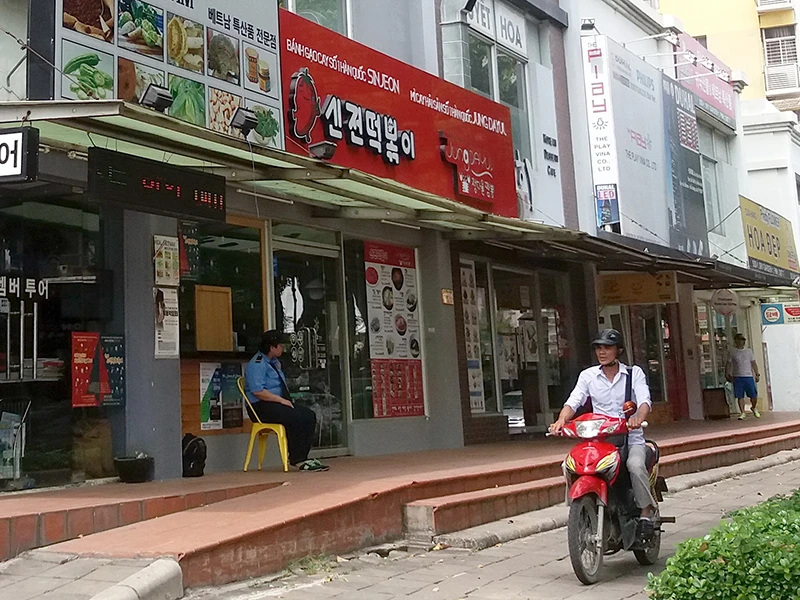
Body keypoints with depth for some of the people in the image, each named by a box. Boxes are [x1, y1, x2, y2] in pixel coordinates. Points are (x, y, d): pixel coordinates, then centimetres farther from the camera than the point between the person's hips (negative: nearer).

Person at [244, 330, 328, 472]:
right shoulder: (257, 364, -12)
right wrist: (281, 400, -21)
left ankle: (302, 457, -11)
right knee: (295, 417, -30)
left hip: (279, 402, 10)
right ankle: (296, 459, -21)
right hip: (262, 407, -10)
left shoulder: (274, 362, 20)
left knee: (309, 415, -9)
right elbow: (258, 391, -23)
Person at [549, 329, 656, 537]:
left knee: (636, 465, -33)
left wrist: (638, 417, -34)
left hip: (631, 438, -2)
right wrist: (562, 419, -26)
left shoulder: (634, 373, 5)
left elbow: (644, 401, -10)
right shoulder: (588, 375, 10)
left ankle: (646, 513, -14)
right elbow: (573, 401, -3)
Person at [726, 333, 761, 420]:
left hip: (748, 376, 1)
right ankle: (742, 413, 7)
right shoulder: (732, 352, 4)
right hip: (737, 377, -1)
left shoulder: (749, 351, 10)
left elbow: (754, 363, 13)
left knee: (754, 395, 0)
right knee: (740, 396, -1)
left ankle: (754, 408, 27)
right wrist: (727, 374, -1)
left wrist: (757, 374, 8)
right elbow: (728, 364, 5)